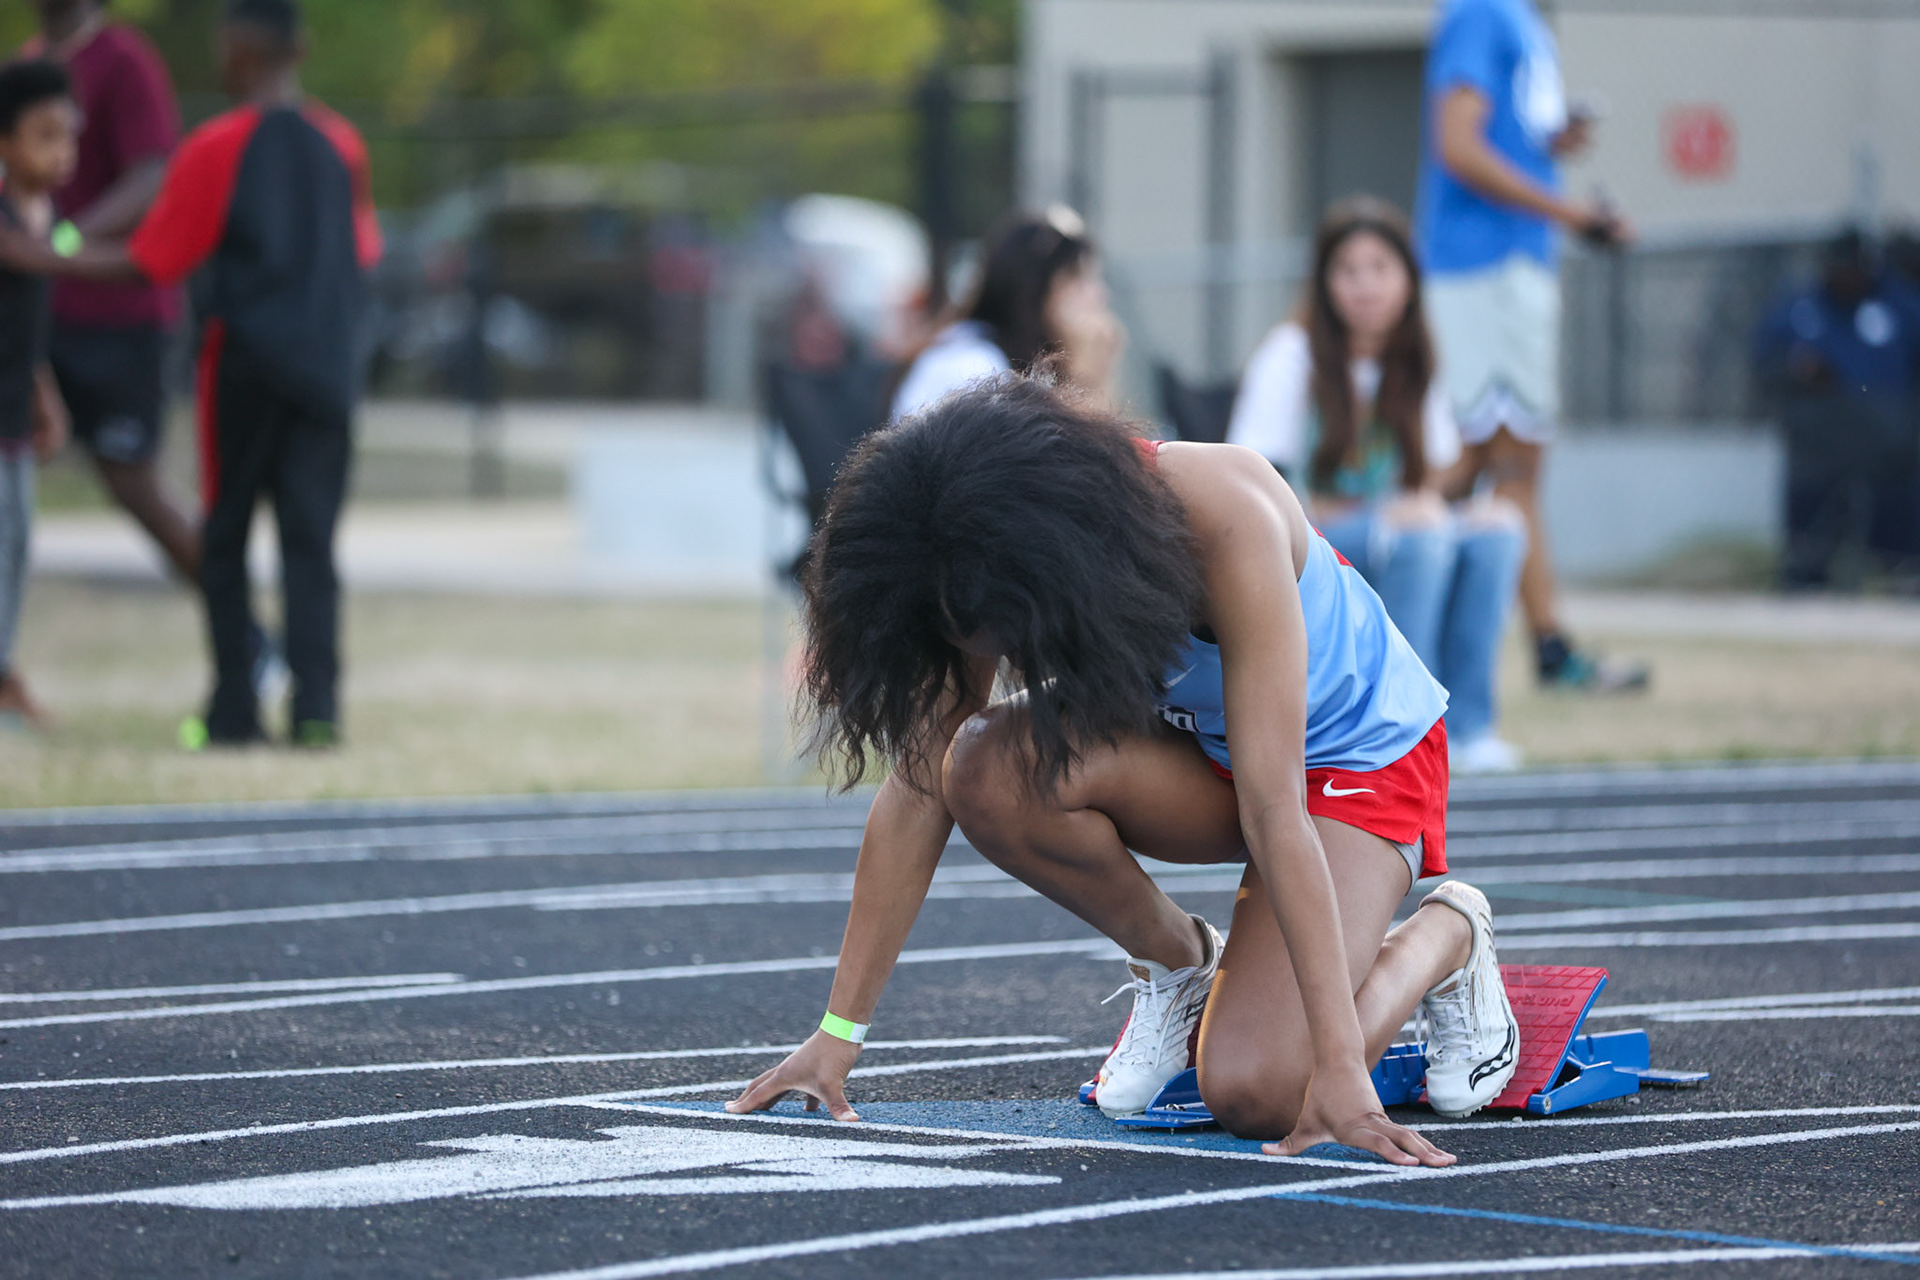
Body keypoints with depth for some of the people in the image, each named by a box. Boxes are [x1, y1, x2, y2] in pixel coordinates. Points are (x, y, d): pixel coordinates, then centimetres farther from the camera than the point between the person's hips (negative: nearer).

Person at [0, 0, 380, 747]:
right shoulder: (341, 146, 5)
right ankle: (316, 707, -7)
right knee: (310, 540, 2)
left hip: (244, 361, -3)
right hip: (326, 369, 3)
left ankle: (234, 707, 4)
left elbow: (147, 264, -7)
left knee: (225, 538, 7)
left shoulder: (215, 151, -8)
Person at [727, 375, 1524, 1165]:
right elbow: (920, 786, -16)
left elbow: (1273, 807, -39)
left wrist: (1341, 1069, -39)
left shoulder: (1227, 520, -37)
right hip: (1194, 755, 5)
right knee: (986, 770, -28)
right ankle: (1174, 962, -1)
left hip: (1356, 753, -5)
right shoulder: (984, 570, -22)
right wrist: (838, 1034, -17)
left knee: (1256, 1096, -24)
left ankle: (1443, 936, 5)